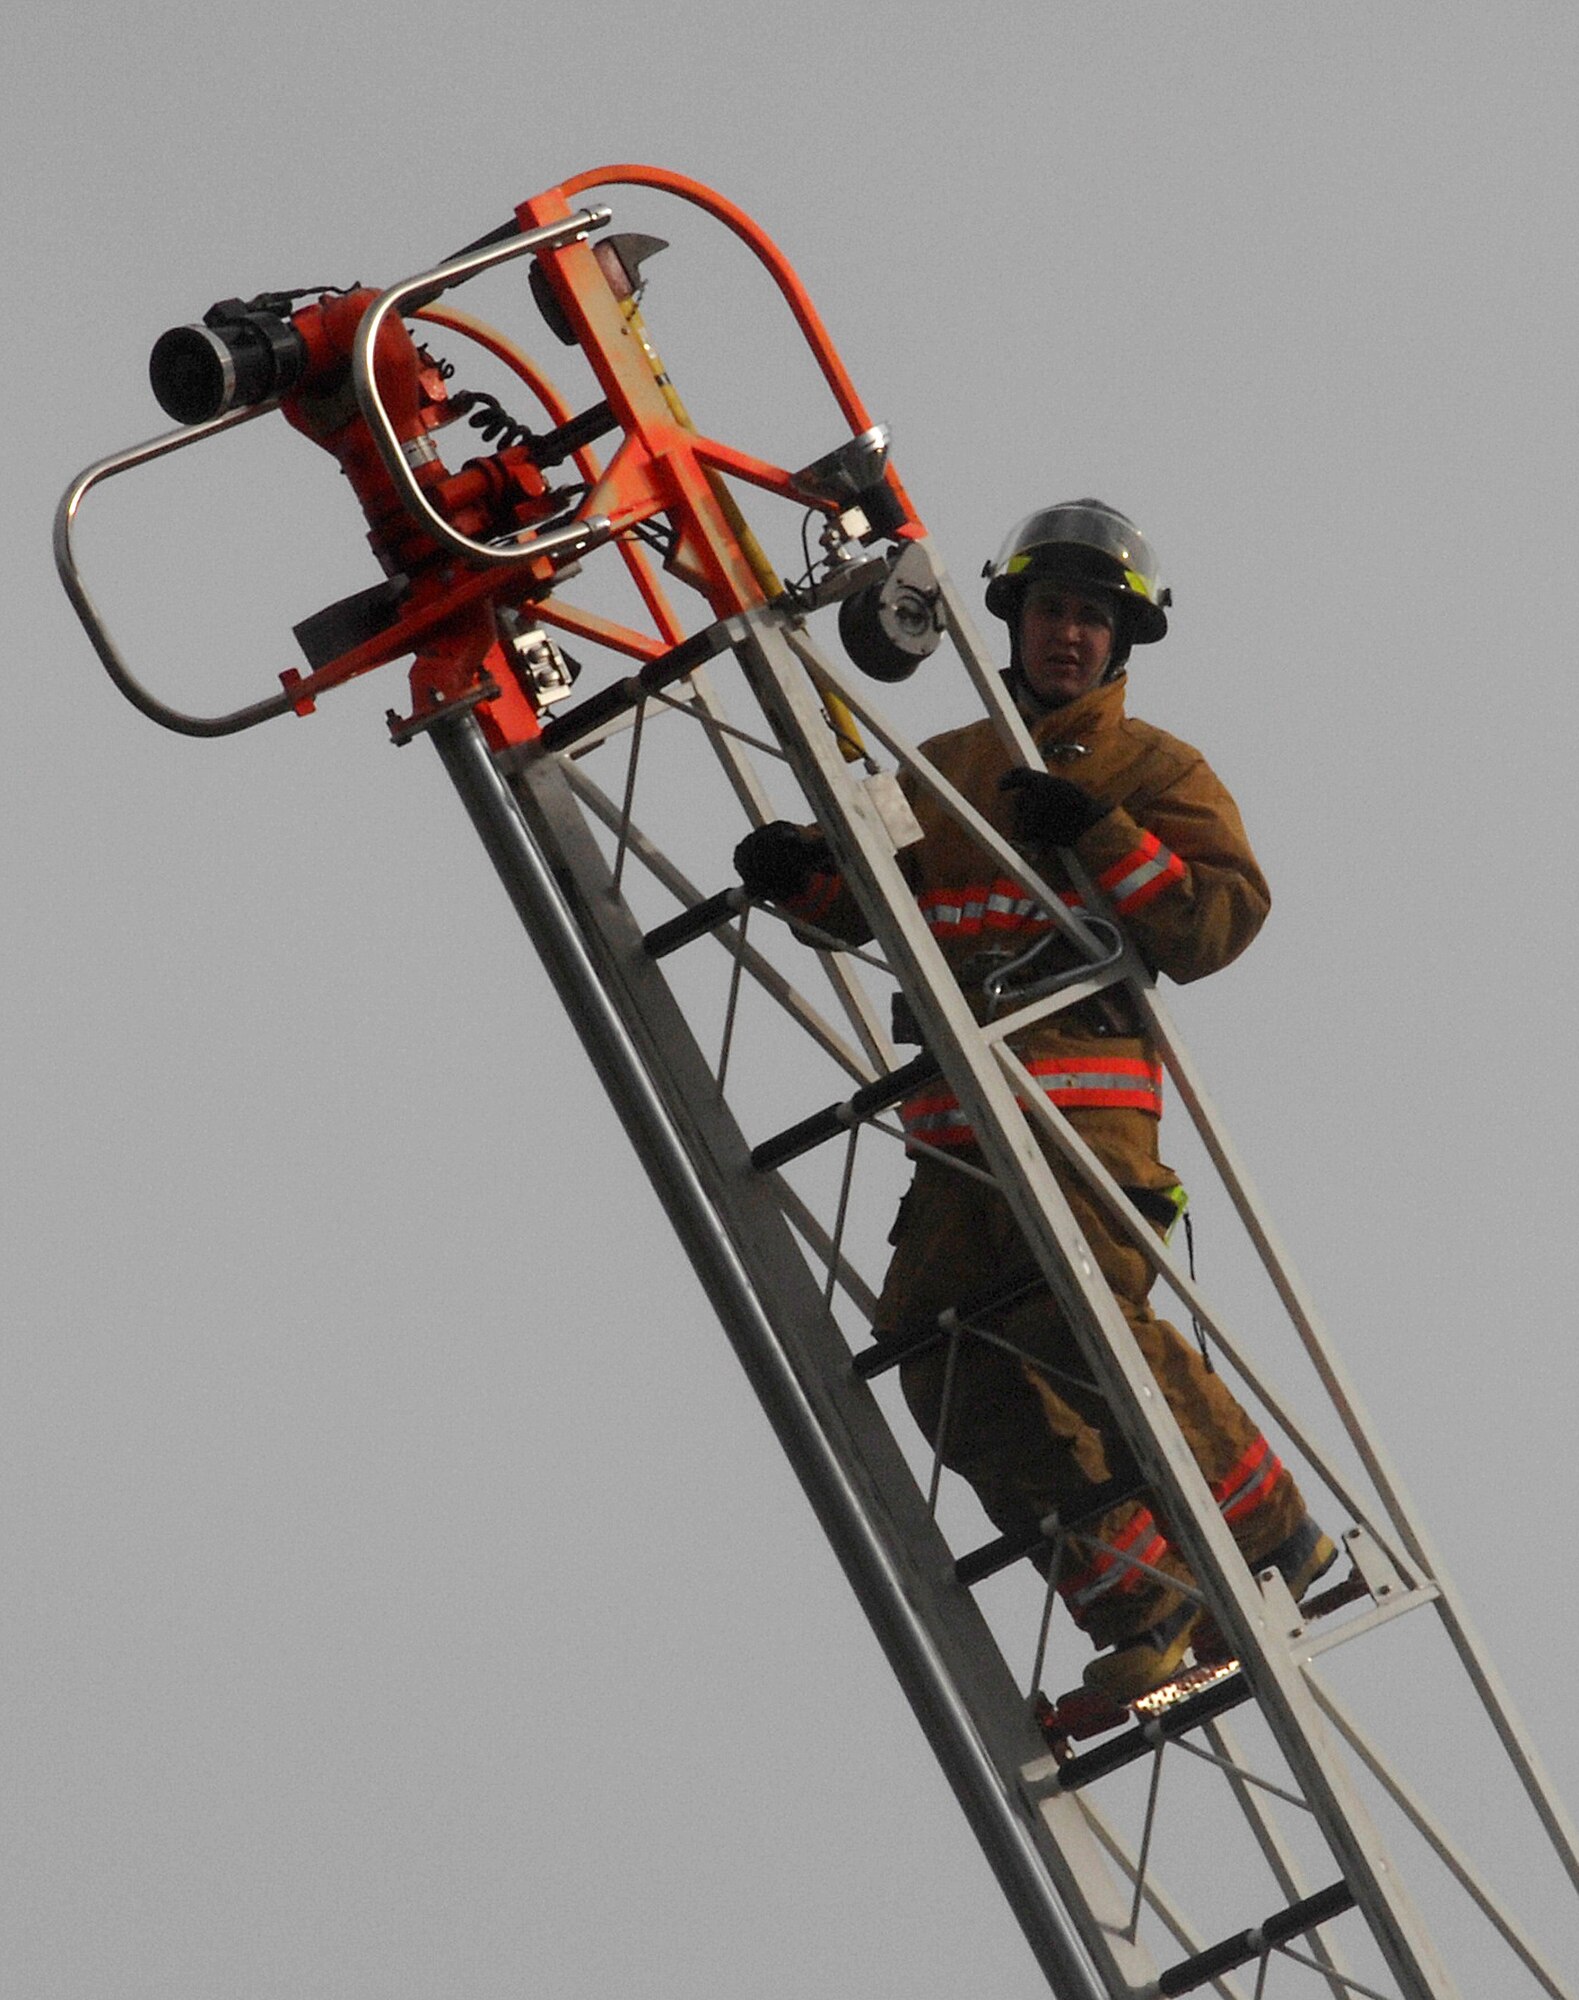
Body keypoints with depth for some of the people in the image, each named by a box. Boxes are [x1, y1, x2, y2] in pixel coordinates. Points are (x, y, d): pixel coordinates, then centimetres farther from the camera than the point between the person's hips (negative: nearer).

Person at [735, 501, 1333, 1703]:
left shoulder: (1153, 770, 11)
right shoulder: (945, 769, 25)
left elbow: (1219, 924, -2)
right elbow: (870, 900, 23)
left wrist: (1103, 840, -14)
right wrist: (804, 873, 2)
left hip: (1085, 1100, -5)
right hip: (955, 1127, 5)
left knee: (1079, 1323, -25)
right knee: (952, 1370, -7)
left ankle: (1273, 1534, -8)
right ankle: (1143, 1611, -4)